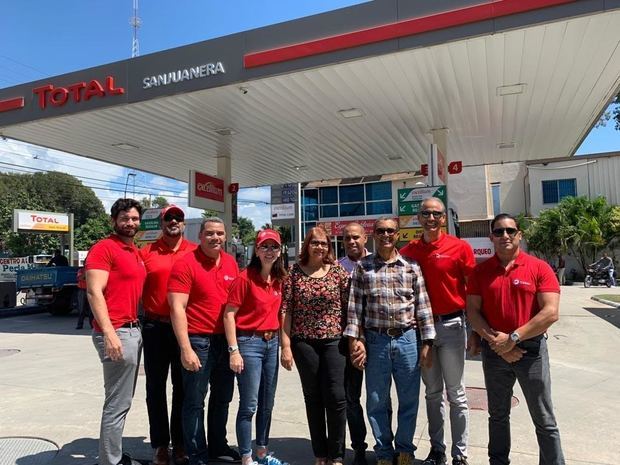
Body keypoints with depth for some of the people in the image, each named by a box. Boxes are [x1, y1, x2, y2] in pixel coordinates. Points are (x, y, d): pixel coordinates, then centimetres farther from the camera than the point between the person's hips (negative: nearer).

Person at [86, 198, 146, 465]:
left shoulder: (135, 252, 16)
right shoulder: (103, 248, -10)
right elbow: (94, 293, -18)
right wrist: (109, 333, -24)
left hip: (134, 331, 9)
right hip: (117, 333, -9)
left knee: (122, 401, 17)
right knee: (118, 404, -2)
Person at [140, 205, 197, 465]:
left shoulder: (195, 252, 3)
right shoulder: (146, 252, 2)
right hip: (155, 327, 0)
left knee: (183, 387, 11)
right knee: (156, 387, 10)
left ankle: (180, 442, 27)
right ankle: (160, 444, 25)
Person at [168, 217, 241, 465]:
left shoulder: (231, 263, 6)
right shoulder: (185, 263, -12)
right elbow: (177, 309, -17)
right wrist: (186, 349, -21)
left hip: (226, 340, 7)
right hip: (198, 341, -6)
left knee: (223, 398, 19)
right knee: (195, 402, 6)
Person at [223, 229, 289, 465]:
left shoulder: (278, 279, 7)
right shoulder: (245, 277, -13)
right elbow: (229, 314, -13)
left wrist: (284, 344, 11)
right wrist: (234, 350, -17)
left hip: (271, 342, 7)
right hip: (249, 342, -7)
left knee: (267, 404, 17)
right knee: (249, 405, 0)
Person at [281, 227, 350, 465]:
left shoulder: (338, 271, 2)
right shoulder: (294, 272, 0)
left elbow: (348, 306, 3)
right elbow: (285, 310, -1)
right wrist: (286, 346, -5)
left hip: (334, 340, 0)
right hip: (304, 342, 0)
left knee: (336, 397, -2)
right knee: (313, 398, 10)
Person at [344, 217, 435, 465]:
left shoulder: (411, 266, 3)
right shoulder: (362, 267, 3)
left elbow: (423, 305, 2)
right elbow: (355, 306, 1)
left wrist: (426, 342, -2)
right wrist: (355, 339, -6)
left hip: (407, 339, 0)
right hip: (375, 340, 0)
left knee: (409, 400, 11)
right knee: (376, 401, 10)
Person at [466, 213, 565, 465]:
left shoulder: (539, 267, -6)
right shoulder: (480, 271, 2)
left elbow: (551, 312, -13)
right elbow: (472, 311, 0)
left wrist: (513, 338, -17)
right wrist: (494, 340, -14)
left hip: (531, 350, -3)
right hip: (494, 351, 3)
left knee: (544, 420, 7)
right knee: (498, 415, 17)